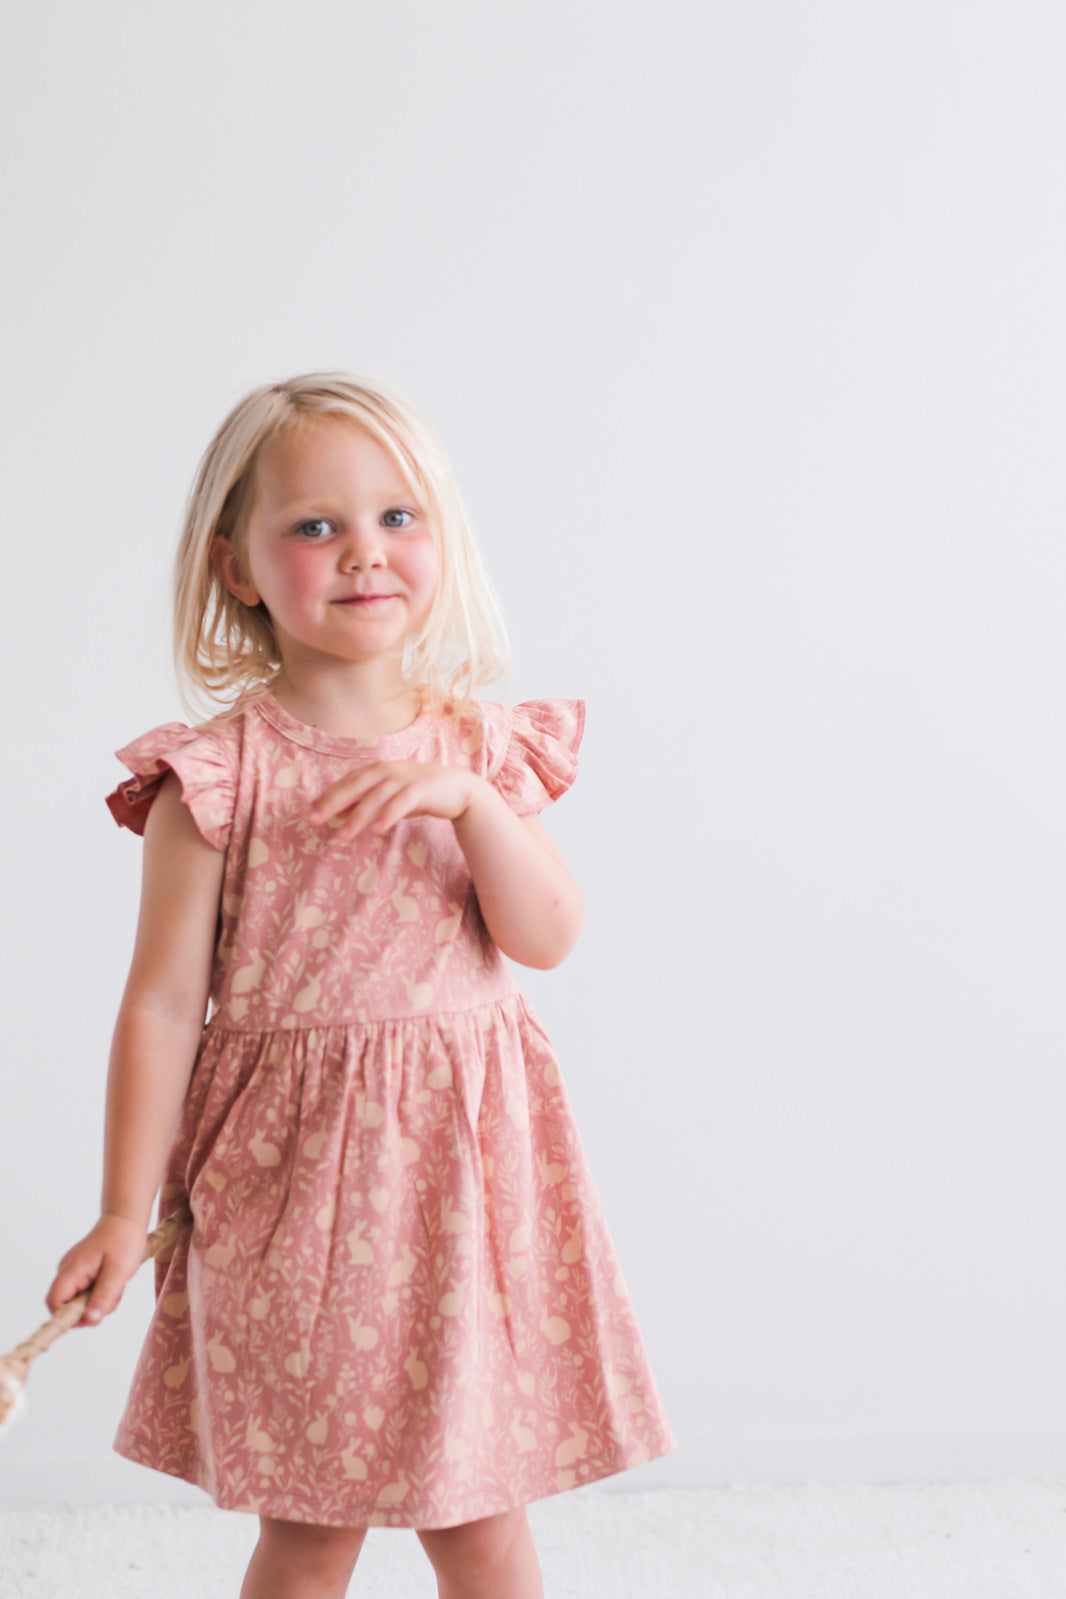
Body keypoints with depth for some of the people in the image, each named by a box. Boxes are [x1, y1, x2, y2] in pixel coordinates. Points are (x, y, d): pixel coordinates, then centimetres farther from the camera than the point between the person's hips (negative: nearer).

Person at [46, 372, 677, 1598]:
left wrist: (470, 797, -19)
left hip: (466, 1165, 3)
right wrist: (125, 1210, -7)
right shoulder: (215, 774, -8)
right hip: (294, 1171, -3)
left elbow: (548, 938, -4)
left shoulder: (482, 748, 4)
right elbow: (163, 1000, -6)